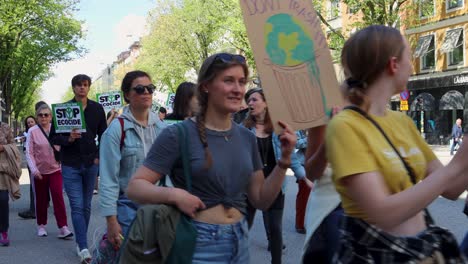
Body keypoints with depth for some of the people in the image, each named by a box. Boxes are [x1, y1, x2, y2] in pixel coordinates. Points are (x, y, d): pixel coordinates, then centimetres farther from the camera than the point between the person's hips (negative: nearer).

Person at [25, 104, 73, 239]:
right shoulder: (32, 131, -5)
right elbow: (29, 153, -6)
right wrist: (34, 169, -16)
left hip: (55, 169, 0)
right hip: (40, 171, 0)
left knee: (58, 197, -11)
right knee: (41, 200, 10)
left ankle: (63, 228, -11)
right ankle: (41, 226, 28)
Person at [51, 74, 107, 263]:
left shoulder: (97, 109, 4)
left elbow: (103, 135, 11)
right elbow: (54, 137, 1)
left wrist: (98, 156, 0)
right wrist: (68, 139, -18)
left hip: (91, 164, 2)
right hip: (70, 164, -2)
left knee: (86, 206, 8)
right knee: (77, 206, -7)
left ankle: (80, 241, 21)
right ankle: (83, 248, -10)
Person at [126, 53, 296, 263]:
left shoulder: (246, 137, 3)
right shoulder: (178, 135, -14)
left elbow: (261, 201, 6)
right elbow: (135, 187, -14)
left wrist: (284, 160, -6)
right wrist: (173, 194, -31)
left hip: (240, 241, 6)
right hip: (197, 244, -6)